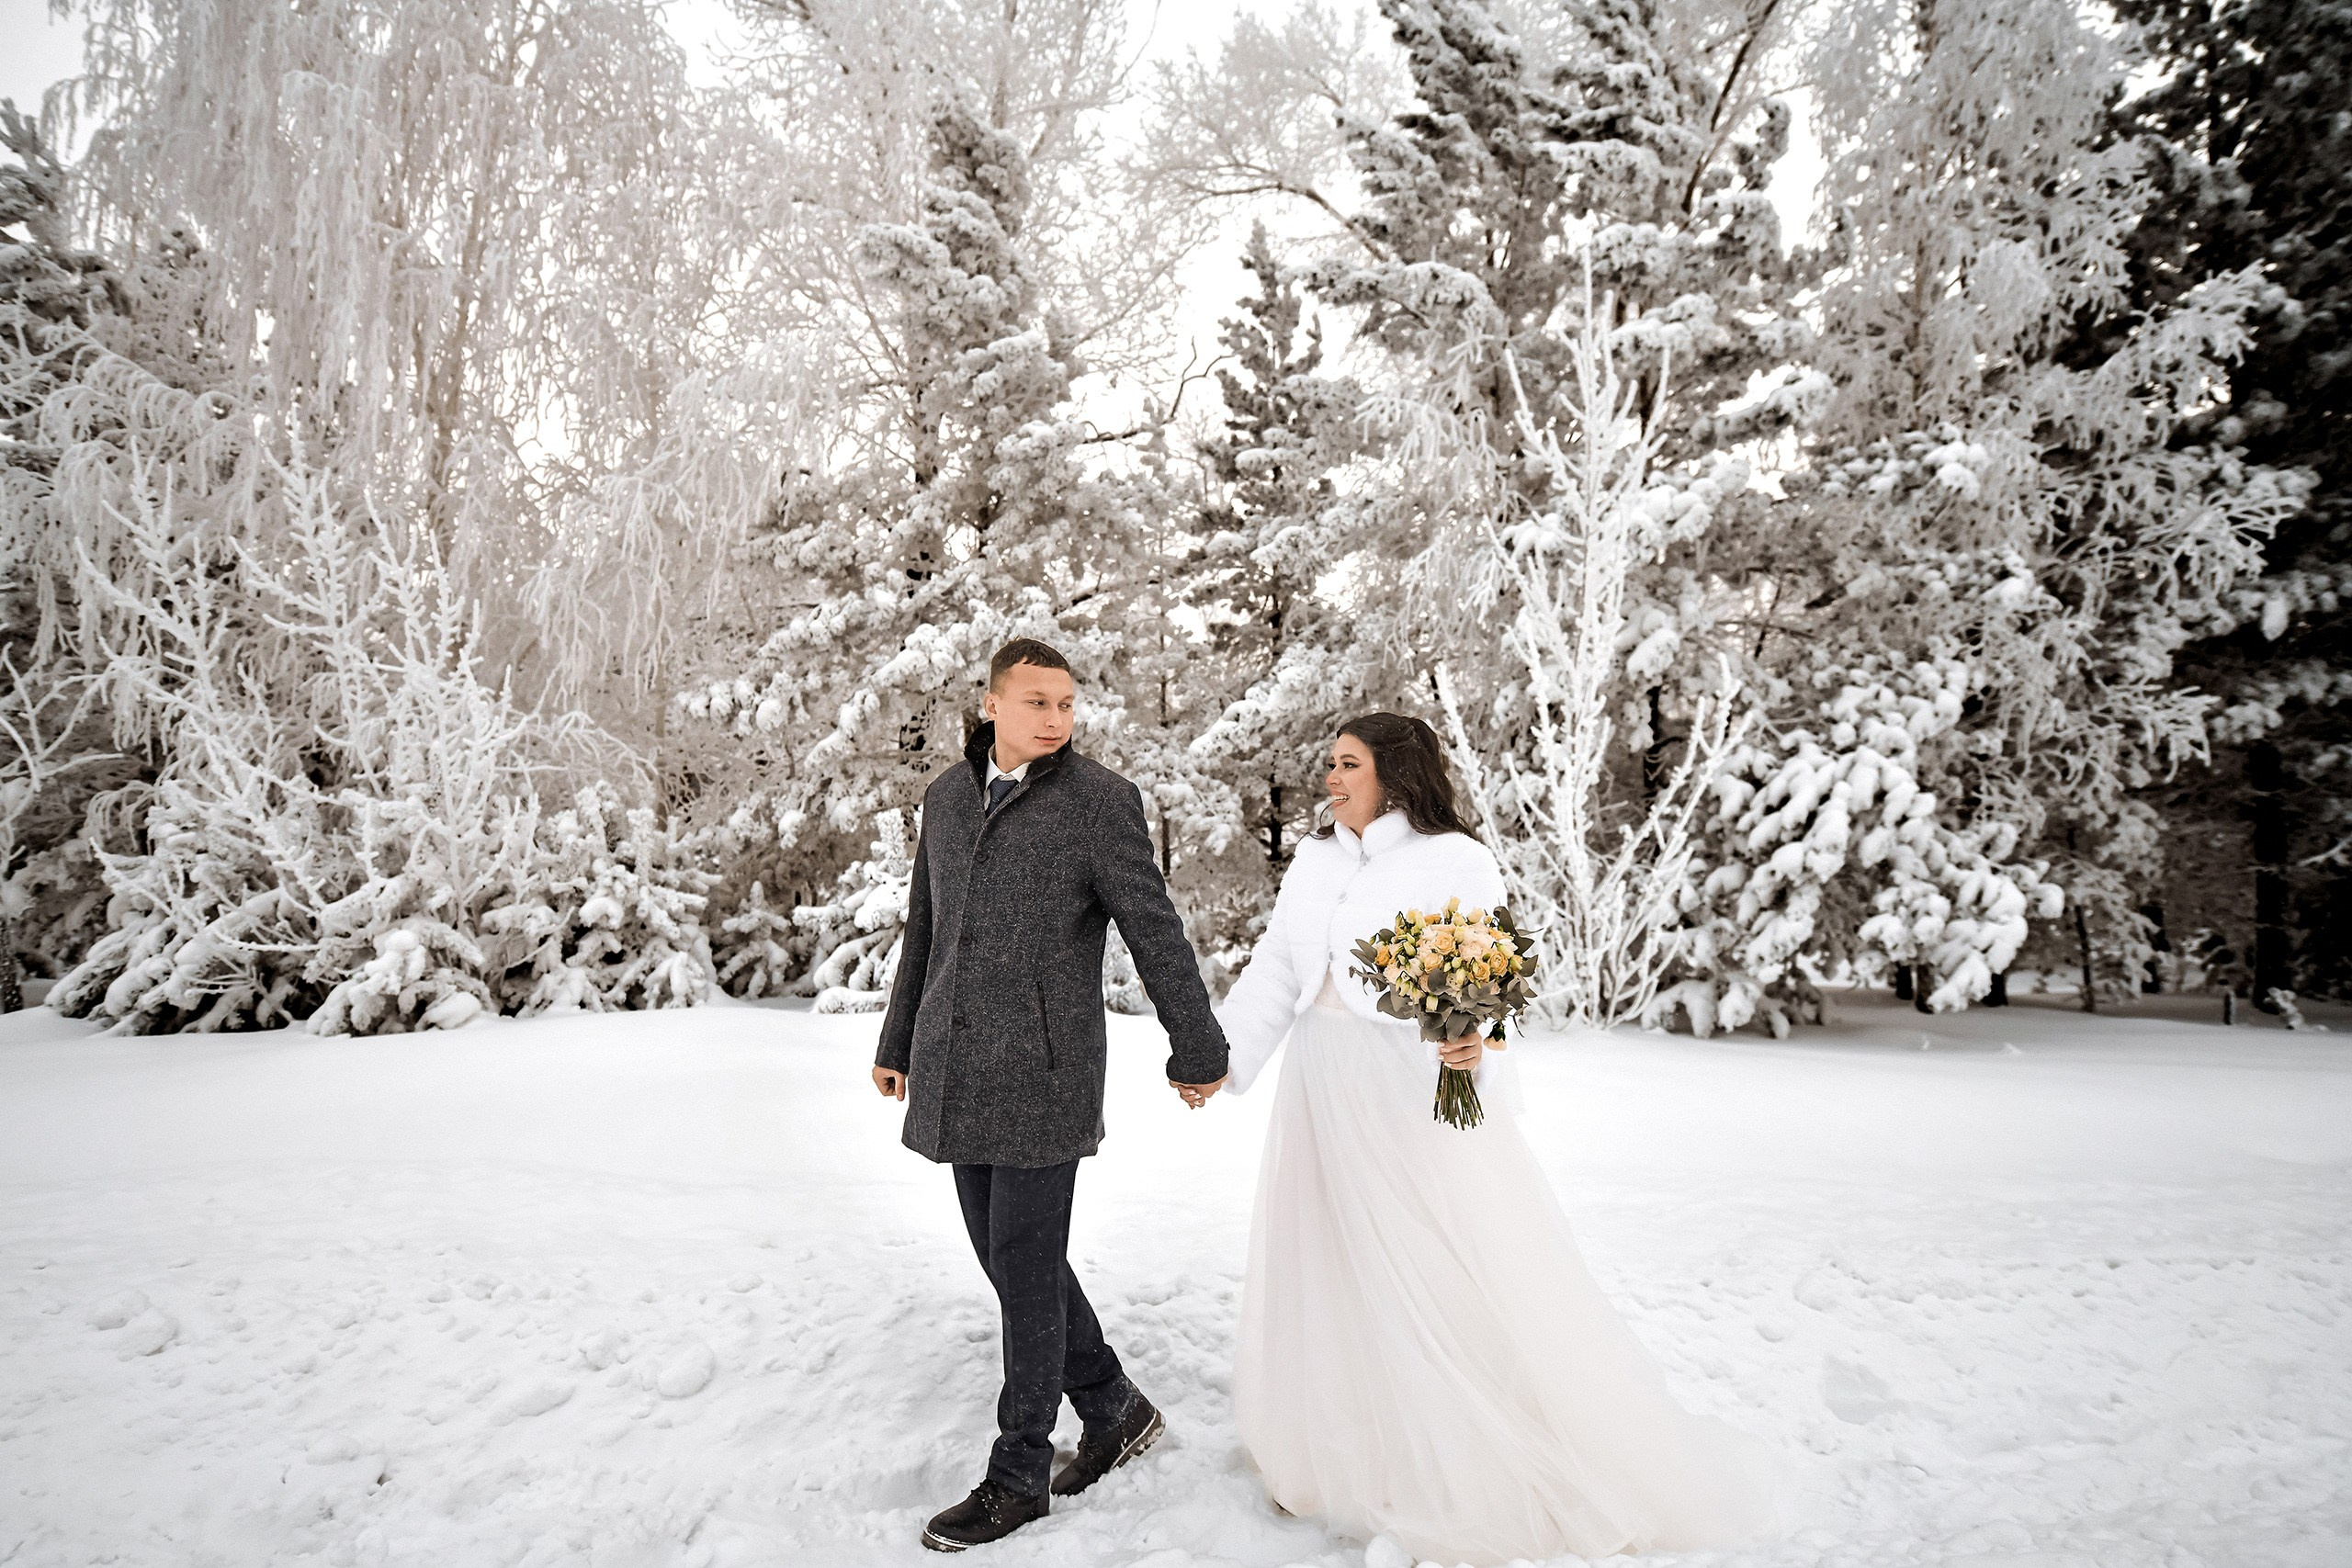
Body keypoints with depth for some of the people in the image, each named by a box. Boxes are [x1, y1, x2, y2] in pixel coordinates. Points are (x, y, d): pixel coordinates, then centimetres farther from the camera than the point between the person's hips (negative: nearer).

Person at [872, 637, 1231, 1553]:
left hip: (1045, 1068, -6)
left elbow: (1156, 934, -6)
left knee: (1024, 1268, 1)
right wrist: (897, 1041, 24)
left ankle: (1019, 1476, 18)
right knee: (1009, 1254, 14)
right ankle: (1115, 1411, 32)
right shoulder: (948, 796, 10)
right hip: (959, 1071, 7)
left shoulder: (1101, 799, -8)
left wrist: (1197, 1053, -2)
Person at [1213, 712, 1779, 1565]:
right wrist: (1220, 1056, 3)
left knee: (1473, 1283, -1)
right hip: (1325, 1100, 6)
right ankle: (1334, 1456, 33)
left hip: (1419, 1096, -6)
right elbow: (1272, 975, 10)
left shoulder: (1455, 861, -8)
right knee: (1325, 1274, 14)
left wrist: (1471, 1042, -35)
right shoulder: (1311, 863, 9)